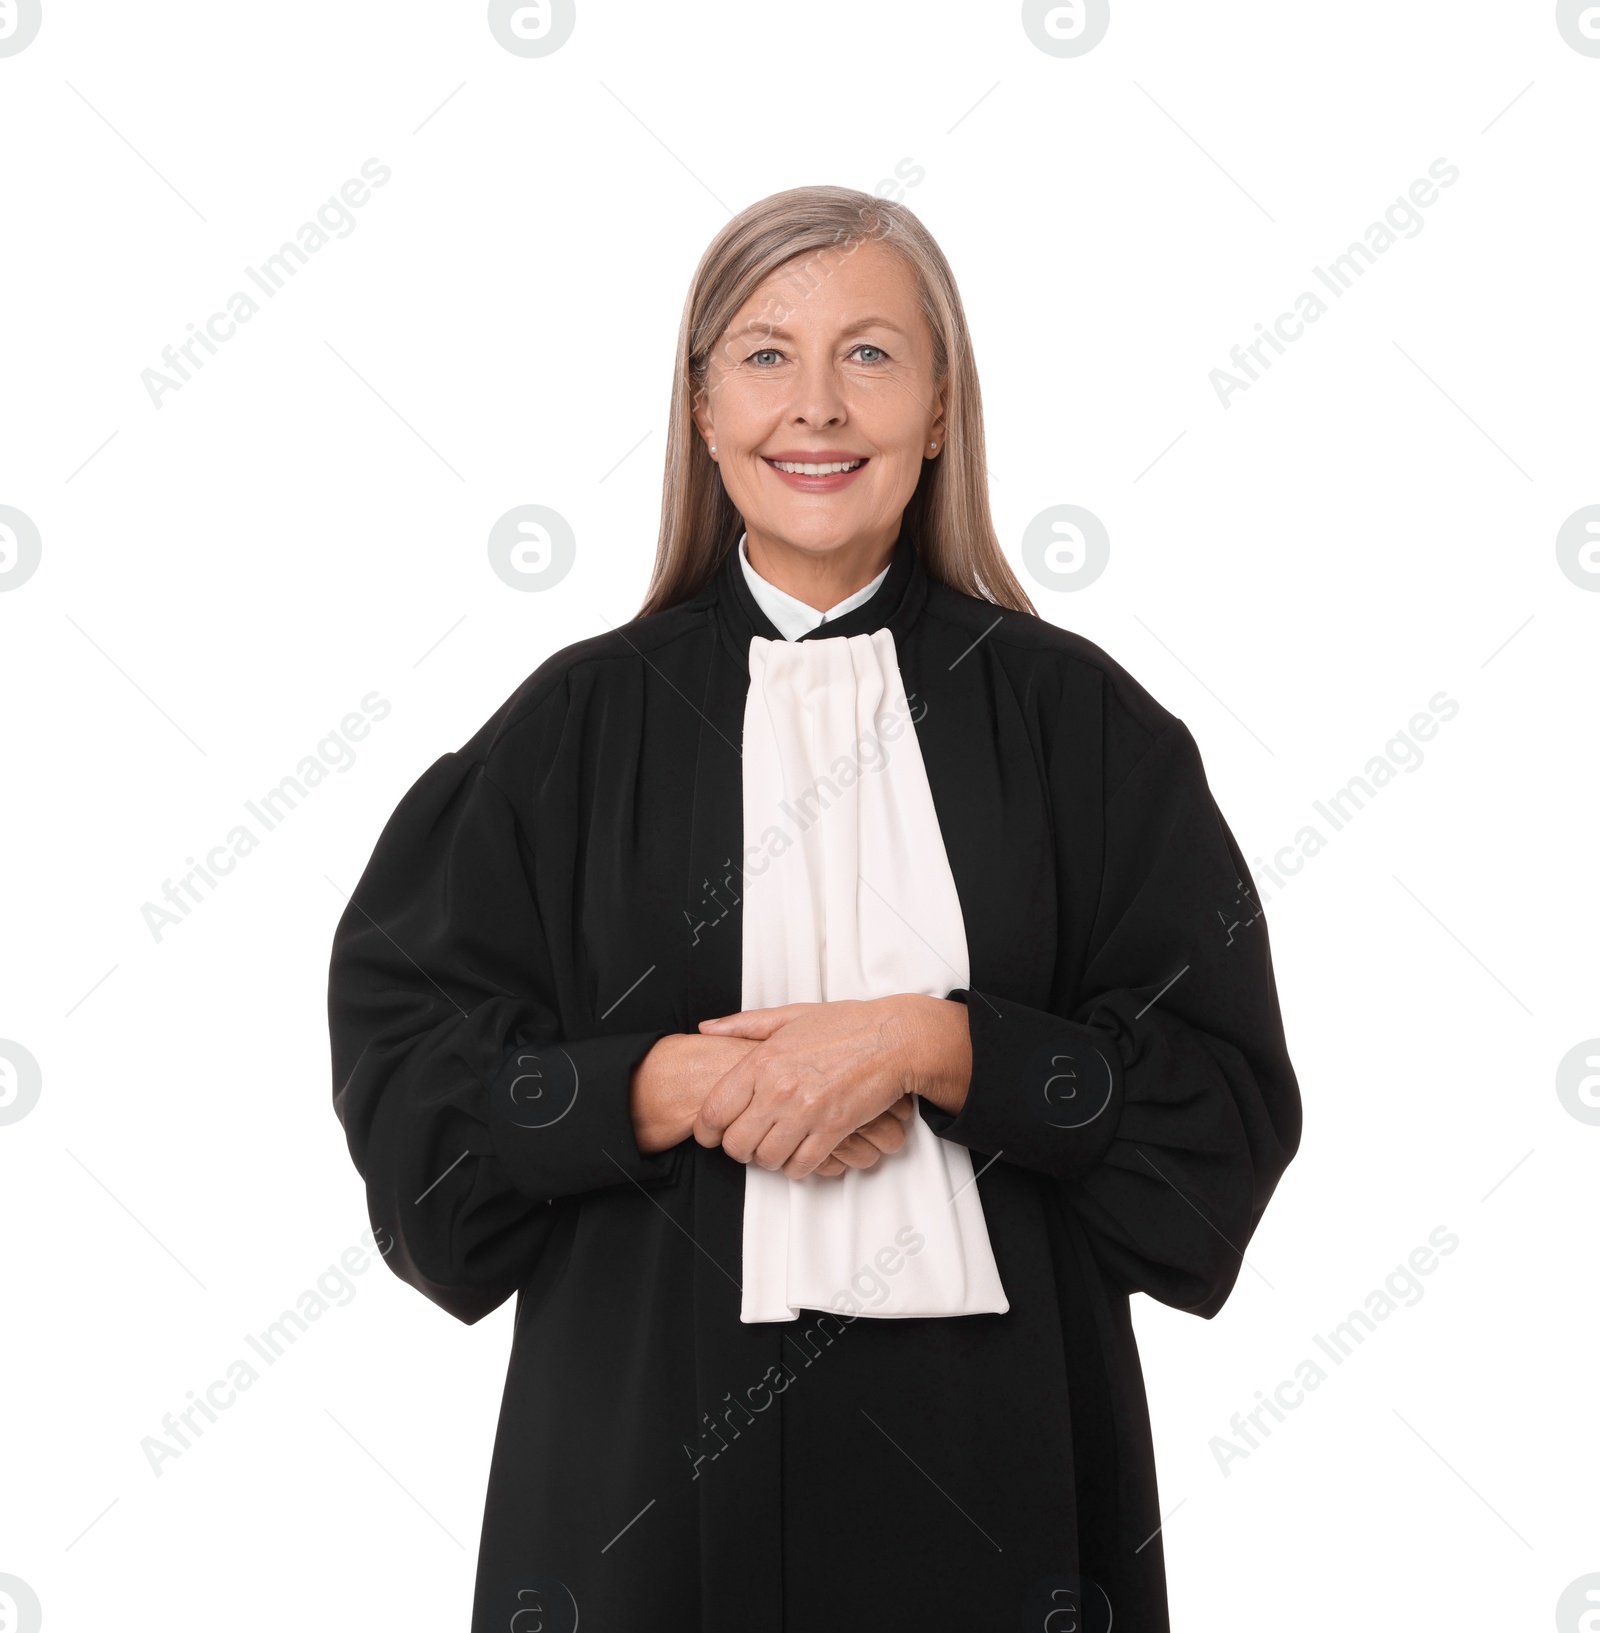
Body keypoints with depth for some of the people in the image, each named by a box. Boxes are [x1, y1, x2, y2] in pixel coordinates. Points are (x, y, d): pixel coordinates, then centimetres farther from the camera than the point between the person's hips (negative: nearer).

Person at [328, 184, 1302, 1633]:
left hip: (987, 1445, 0)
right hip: (658, 1442, 0)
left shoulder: (1071, 718, 1)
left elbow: (1221, 1092, -3)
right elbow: (406, 1065, -1)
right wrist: (668, 1089, -16)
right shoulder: (582, 721, 2)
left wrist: (937, 1050, -16)